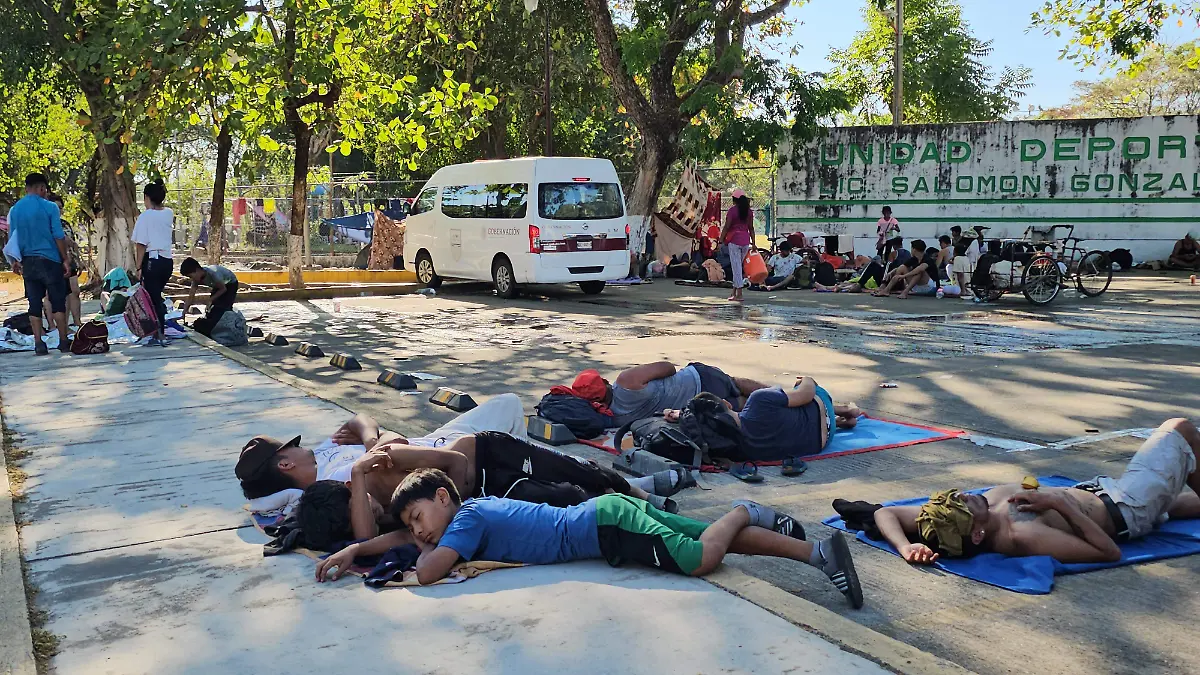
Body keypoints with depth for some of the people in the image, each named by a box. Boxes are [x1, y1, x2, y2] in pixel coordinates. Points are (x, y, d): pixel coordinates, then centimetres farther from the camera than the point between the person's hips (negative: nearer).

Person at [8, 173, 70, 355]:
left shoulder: (14, 210, 7)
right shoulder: (49, 207, -7)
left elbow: (13, 239, 12)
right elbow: (59, 236, -9)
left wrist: (16, 262, 21)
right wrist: (66, 259, -2)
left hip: (28, 262, 4)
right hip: (49, 260, -4)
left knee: (34, 304, 5)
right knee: (58, 302, 2)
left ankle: (38, 344, 3)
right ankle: (63, 342, 2)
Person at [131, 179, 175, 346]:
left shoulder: (145, 216, -10)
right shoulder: (169, 214, 7)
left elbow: (141, 244, -12)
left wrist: (138, 267, -9)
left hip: (152, 261, -6)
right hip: (168, 261, 6)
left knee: (154, 298, -2)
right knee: (156, 296, 16)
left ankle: (160, 335, -5)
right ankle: (156, 333, 18)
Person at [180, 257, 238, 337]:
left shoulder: (213, 274, -39)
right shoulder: (196, 279, -17)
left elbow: (223, 289, -24)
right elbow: (191, 297, -16)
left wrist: (211, 300, -26)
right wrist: (184, 312, -25)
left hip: (230, 284, -7)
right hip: (218, 286, 7)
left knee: (223, 308, -20)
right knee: (213, 309, -2)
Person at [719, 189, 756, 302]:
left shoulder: (732, 210, -8)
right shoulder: (749, 211, 7)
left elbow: (726, 227, -11)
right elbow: (751, 228, 10)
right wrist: (753, 243, 15)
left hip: (734, 240, -5)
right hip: (746, 240, 5)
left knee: (736, 266, -2)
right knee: (738, 266, 16)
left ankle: (739, 294, -5)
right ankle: (734, 292, 20)